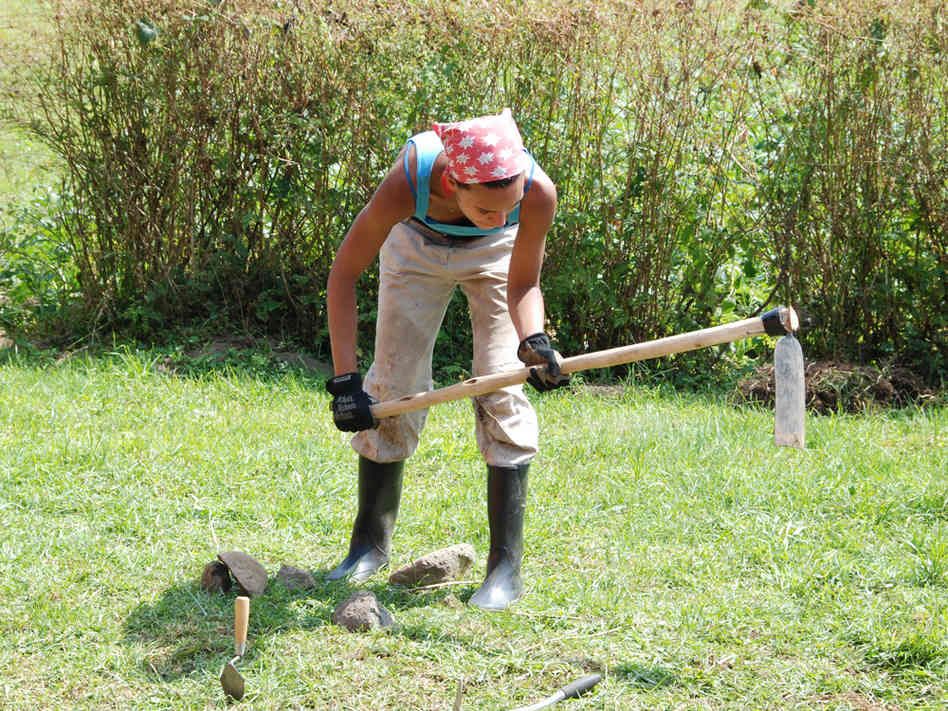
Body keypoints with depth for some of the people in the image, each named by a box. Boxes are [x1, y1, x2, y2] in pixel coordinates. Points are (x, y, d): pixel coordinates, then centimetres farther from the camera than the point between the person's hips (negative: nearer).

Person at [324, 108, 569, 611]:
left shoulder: (538, 192, -39)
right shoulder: (407, 182, -43)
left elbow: (522, 285, -23)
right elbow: (344, 274, -30)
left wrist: (531, 339, -44)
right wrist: (345, 379, -34)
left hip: (497, 254, 0)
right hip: (418, 245, 0)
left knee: (504, 394, -11)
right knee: (391, 385, 1)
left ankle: (506, 565, -5)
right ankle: (370, 545, 20)